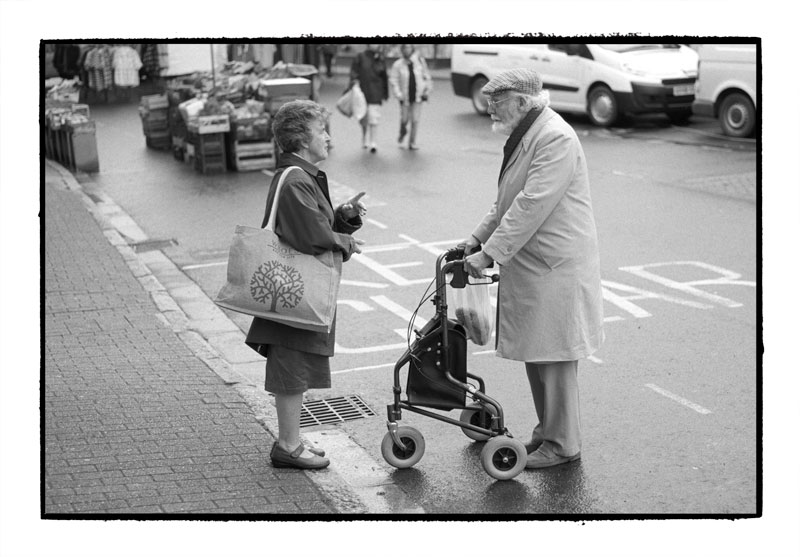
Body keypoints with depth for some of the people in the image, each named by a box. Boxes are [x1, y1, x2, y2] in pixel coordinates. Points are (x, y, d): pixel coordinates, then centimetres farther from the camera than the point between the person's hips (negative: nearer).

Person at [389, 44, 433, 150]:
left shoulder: (419, 62, -2)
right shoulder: (398, 65, -6)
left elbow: (426, 76, 6)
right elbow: (393, 80, -6)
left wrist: (427, 90, 2)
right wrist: (399, 95, -14)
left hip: (417, 96, 0)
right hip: (405, 97, 0)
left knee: (415, 120, -4)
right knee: (404, 119, 8)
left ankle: (412, 143, 6)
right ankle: (403, 131, 44)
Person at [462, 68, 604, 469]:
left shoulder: (556, 139, -19)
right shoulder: (524, 135, 15)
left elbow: (532, 206, -24)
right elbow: (507, 200, 22)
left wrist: (490, 253, -22)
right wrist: (478, 238, 12)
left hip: (556, 268, -10)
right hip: (530, 265, 10)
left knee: (553, 357, -2)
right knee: (534, 353, 16)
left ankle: (562, 443, 9)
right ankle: (547, 429, 28)